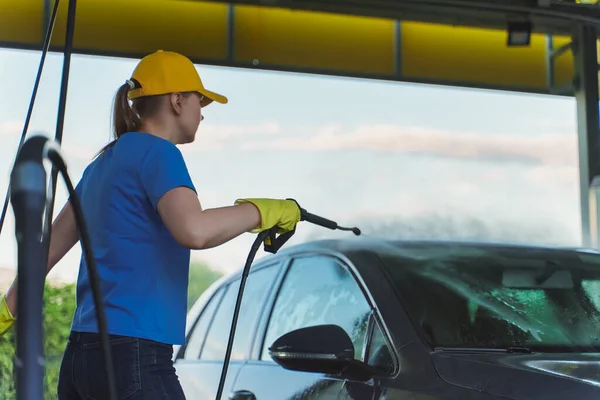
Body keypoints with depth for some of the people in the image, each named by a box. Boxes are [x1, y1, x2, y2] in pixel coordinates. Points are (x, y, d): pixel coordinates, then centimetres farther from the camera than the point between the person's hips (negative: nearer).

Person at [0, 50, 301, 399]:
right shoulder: (157, 152, -7)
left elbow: (50, 248, 24)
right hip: (133, 356, -9)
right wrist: (262, 211, -11)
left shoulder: (103, 163, 19)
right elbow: (194, 230, -25)